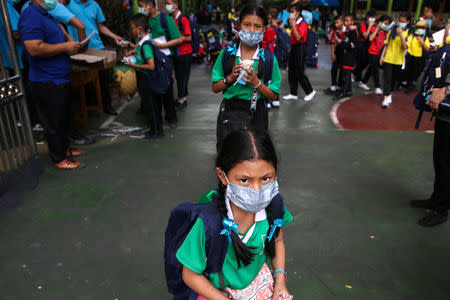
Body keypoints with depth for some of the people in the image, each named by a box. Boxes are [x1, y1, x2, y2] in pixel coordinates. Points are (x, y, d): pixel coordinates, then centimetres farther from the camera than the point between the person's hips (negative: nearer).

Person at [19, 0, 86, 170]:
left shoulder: (46, 15, 16)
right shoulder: (31, 16, -17)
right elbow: (35, 49, -27)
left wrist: (70, 46, 9)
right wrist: (65, 46, -19)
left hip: (60, 79, 10)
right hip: (47, 82, -10)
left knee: (64, 118, 20)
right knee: (55, 122, 0)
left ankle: (64, 148, 36)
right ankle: (59, 159, 12)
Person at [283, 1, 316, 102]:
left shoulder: (303, 24, -14)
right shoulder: (295, 23, 12)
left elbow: (298, 38, -25)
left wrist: (293, 25, -22)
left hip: (300, 48, -9)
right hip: (294, 47, 9)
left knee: (299, 72, -5)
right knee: (291, 71, 10)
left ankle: (310, 91, 11)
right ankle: (293, 94, 19)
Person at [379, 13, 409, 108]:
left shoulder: (408, 32, -2)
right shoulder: (392, 30, 2)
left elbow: (405, 47, -15)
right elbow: (386, 44, 8)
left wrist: (401, 34, -21)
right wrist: (382, 56, 3)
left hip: (398, 60, 0)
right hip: (388, 58, 0)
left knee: (394, 79, 13)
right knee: (387, 79, -7)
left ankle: (390, 94, 32)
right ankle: (385, 98, -8)